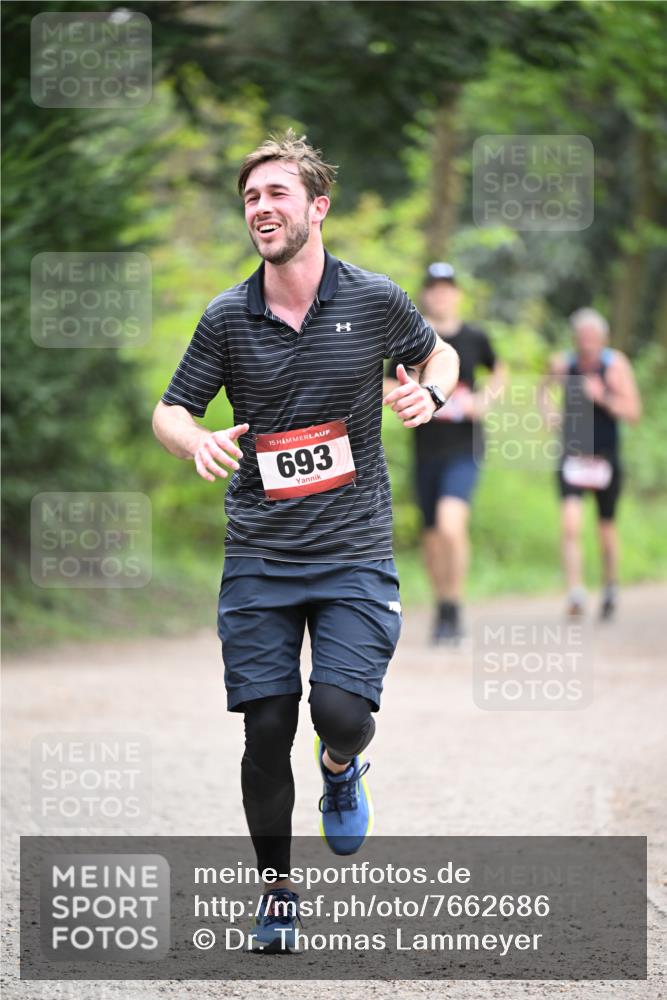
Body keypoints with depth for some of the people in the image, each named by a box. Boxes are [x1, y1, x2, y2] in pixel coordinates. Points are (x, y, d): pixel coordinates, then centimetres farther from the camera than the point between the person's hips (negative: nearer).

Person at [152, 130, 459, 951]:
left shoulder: (373, 299, -1)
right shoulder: (227, 318, 0)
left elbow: (438, 353, 17)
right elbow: (169, 411, 7)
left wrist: (428, 393, -6)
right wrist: (199, 443, -17)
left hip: (354, 552, -1)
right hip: (257, 557, 1)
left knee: (342, 712, -16)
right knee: (266, 730, -1)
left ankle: (341, 771, 22)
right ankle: (276, 889, 18)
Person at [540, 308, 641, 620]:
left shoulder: (615, 365, -10)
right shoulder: (562, 364, -3)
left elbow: (634, 413, -13)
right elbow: (545, 387, 20)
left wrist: (603, 397, -25)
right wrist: (548, 408, 1)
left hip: (605, 460, -1)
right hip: (572, 459, 1)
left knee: (606, 530, 12)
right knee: (570, 524, -19)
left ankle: (610, 589, 37)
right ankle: (575, 594, -23)